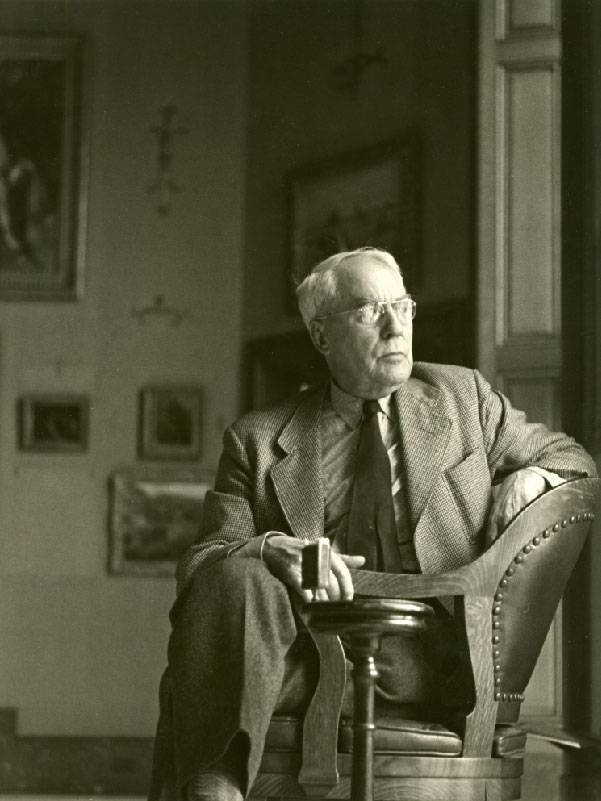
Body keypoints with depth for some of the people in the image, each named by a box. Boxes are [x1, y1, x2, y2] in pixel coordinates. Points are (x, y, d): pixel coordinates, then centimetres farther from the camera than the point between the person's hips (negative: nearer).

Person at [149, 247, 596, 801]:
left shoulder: (461, 397, 20)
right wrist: (272, 548, -19)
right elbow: (201, 562, 5)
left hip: (423, 659, 1)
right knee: (234, 580, -30)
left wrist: (532, 476, 4)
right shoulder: (260, 441, 14)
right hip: (307, 658, -1)